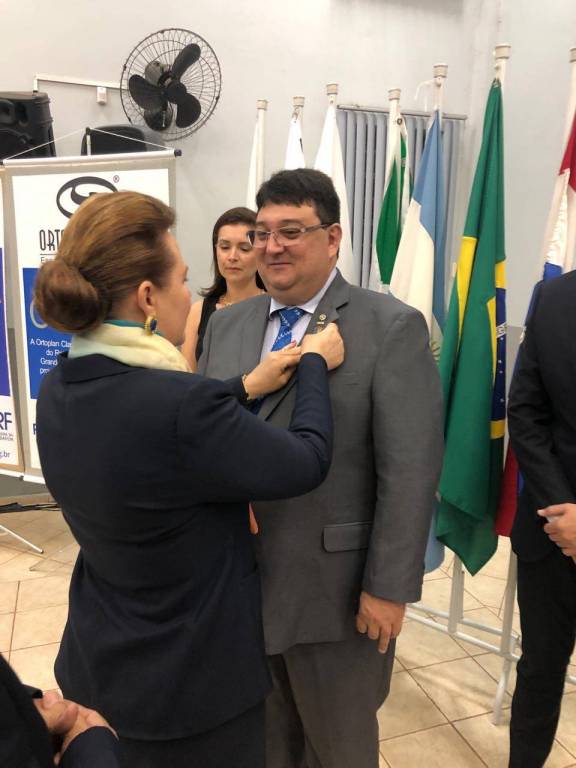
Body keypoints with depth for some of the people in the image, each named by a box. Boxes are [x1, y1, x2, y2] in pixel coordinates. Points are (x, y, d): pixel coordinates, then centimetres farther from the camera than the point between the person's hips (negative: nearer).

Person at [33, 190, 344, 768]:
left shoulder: (58, 391, -8)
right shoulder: (179, 405, -34)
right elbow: (306, 462, -20)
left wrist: (243, 389, 5)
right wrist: (316, 365, -5)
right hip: (191, 677, -6)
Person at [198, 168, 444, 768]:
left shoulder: (392, 328, -11)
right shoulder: (225, 325, 5)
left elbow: (410, 468, -14)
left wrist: (389, 587, -14)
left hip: (335, 589, -4)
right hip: (236, 580, 5)